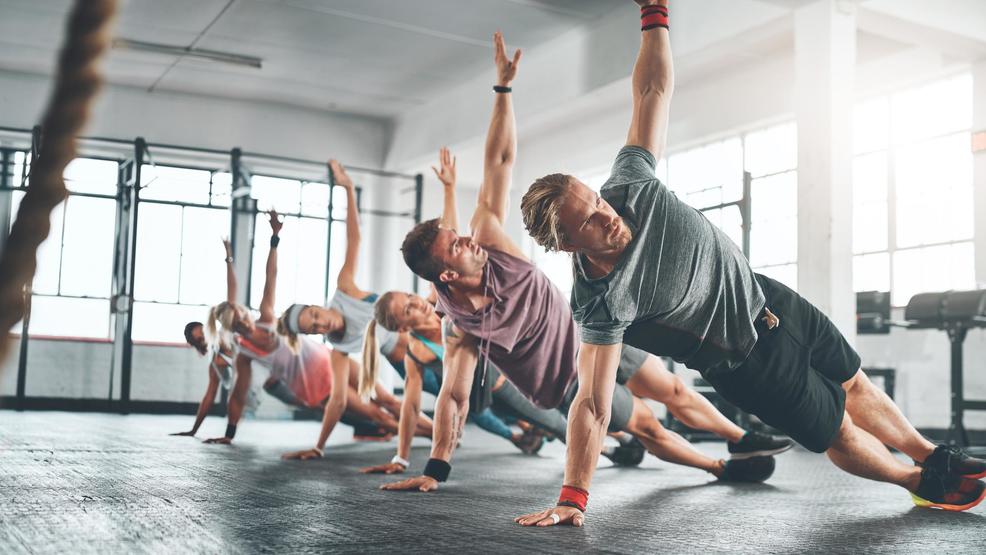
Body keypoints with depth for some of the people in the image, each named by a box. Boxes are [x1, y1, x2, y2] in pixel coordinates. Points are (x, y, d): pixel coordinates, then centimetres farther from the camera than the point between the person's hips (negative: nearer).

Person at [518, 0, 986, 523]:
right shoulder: (600, 305, -33)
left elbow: (654, 90, -13)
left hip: (766, 298, 5)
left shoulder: (629, 185, -21)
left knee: (854, 386, 24)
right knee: (838, 433, 11)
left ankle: (936, 457, 50)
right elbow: (593, 406, -32)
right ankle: (925, 484, 43)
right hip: (750, 363, -5)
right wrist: (573, 497, -35)